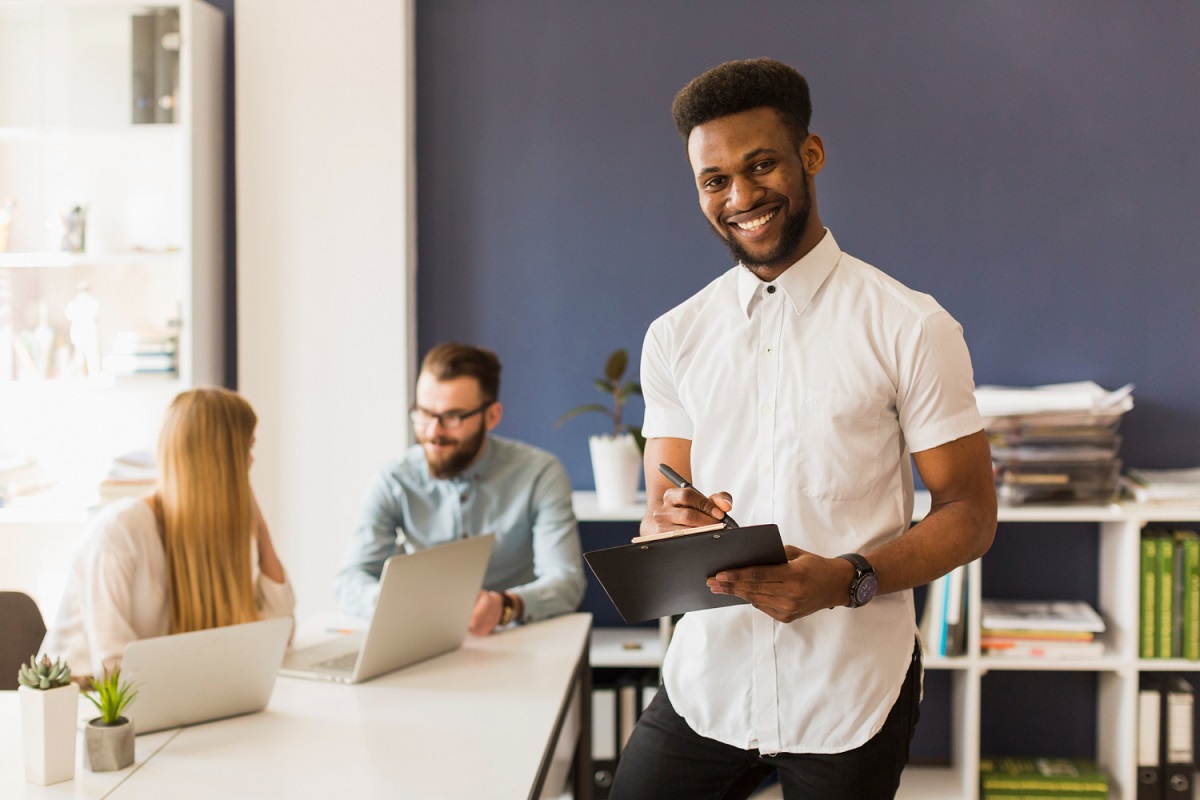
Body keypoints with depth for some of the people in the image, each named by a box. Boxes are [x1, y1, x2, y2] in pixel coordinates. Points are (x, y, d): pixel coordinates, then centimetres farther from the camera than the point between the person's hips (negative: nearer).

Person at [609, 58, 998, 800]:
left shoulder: (911, 329, -5)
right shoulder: (675, 337, 7)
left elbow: (970, 514, -5)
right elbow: (658, 513, 8)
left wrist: (847, 579, -22)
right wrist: (675, 526, -17)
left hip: (850, 699, -3)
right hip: (707, 680, 3)